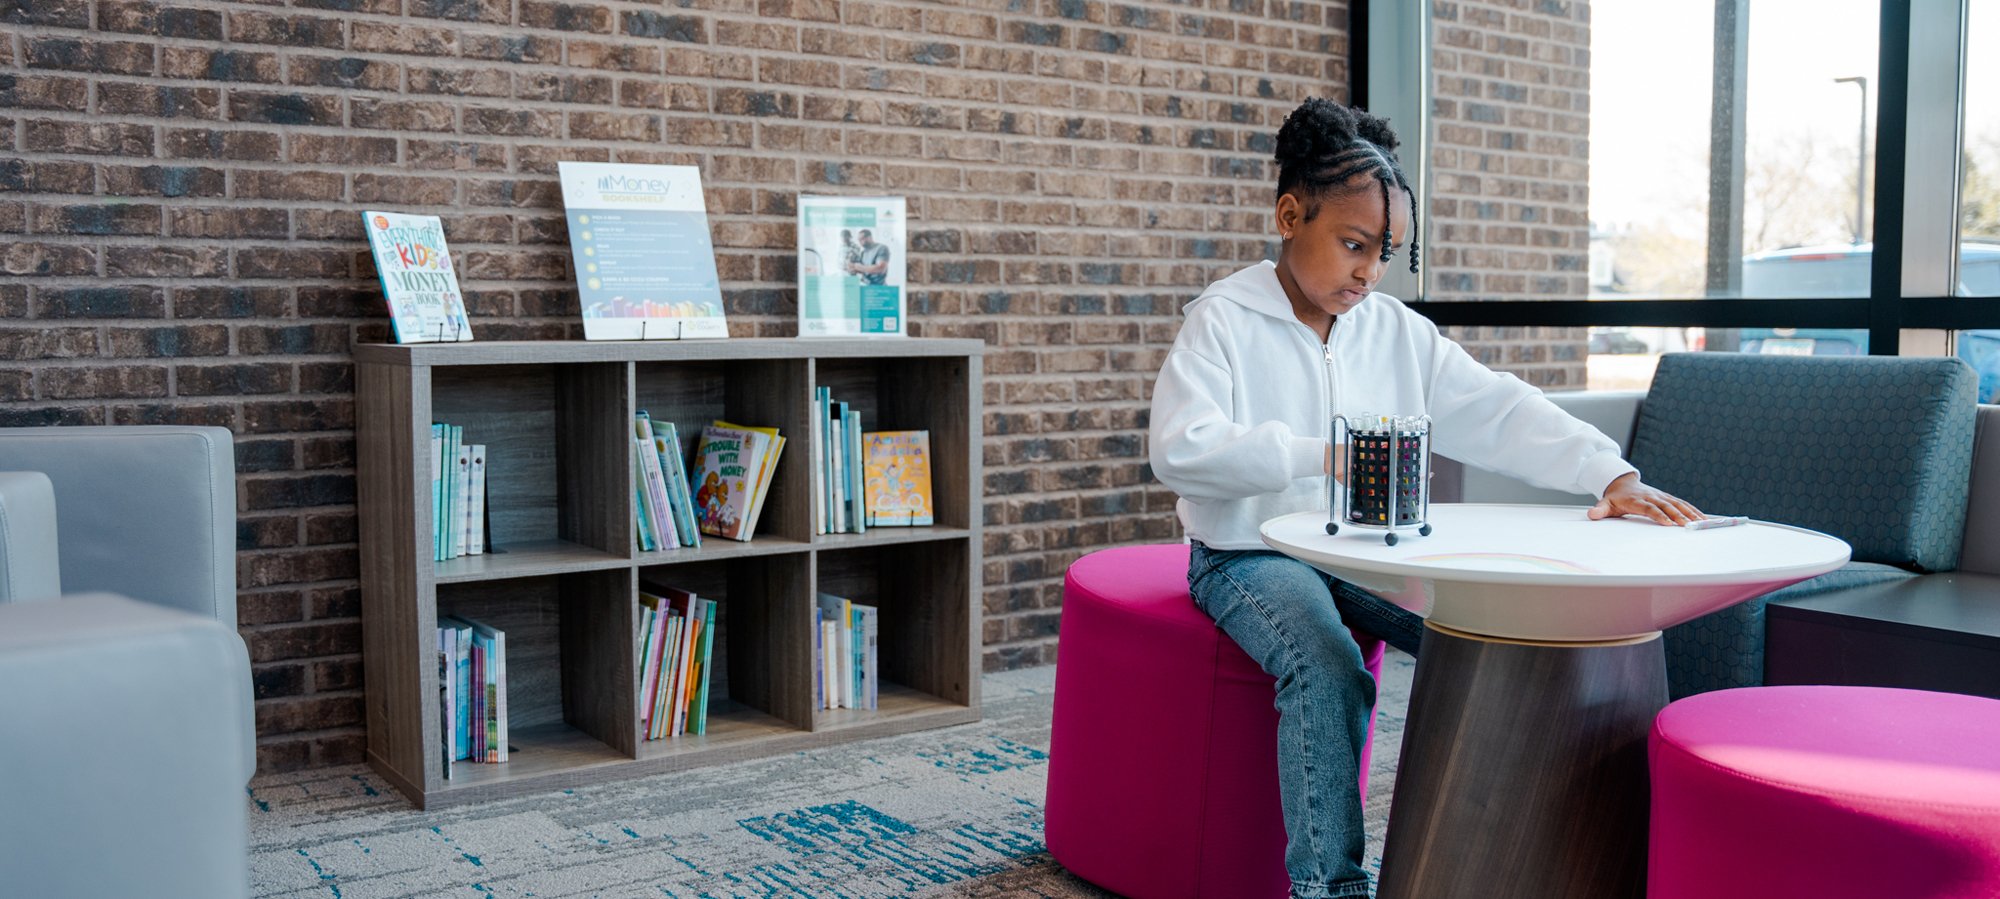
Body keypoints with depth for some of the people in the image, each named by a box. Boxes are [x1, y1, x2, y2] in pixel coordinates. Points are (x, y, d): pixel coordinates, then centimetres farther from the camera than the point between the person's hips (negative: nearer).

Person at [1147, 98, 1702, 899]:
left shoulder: (1397, 331, 10)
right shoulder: (1224, 321, -7)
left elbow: (1501, 413, 4)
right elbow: (1180, 449, -22)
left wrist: (1610, 473, -10)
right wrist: (1321, 456, -30)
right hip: (1253, 556, -5)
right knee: (1329, 668, -33)